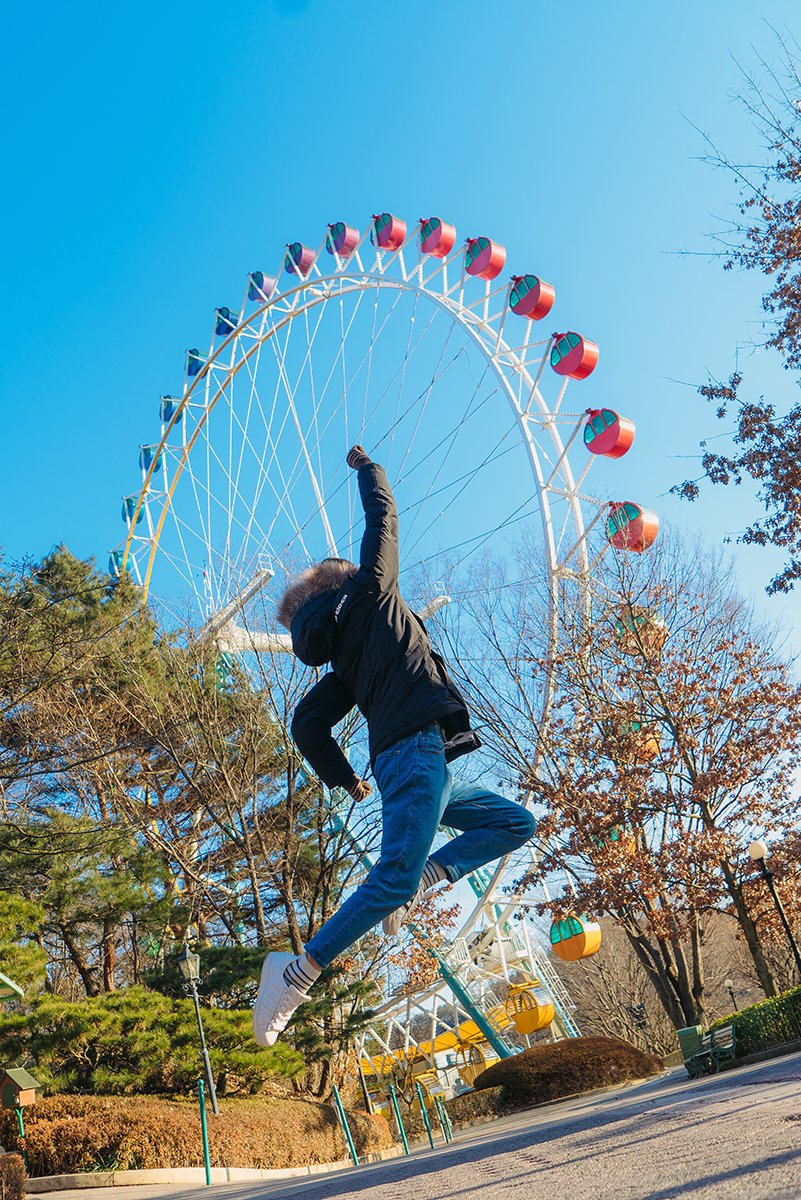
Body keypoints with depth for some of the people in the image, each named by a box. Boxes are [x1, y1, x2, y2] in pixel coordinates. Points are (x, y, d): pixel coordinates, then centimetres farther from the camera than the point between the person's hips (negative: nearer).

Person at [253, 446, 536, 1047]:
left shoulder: (343, 658, 24)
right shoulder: (368, 592, 9)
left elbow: (308, 722, 19)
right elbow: (382, 514, 18)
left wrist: (344, 778, 22)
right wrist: (367, 467, 36)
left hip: (398, 763, 9)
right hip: (418, 746, -8)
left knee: (515, 822, 15)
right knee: (395, 875, -19)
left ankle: (419, 880, 2)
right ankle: (299, 971, -15)